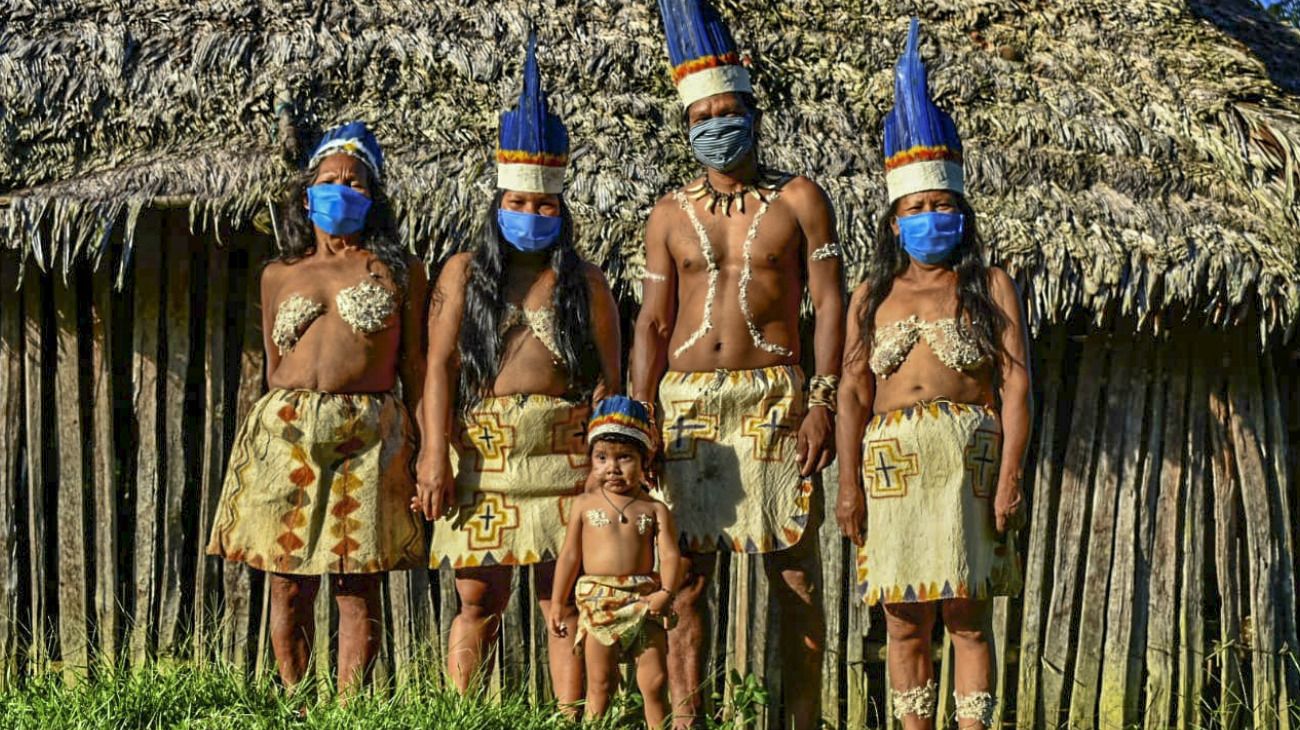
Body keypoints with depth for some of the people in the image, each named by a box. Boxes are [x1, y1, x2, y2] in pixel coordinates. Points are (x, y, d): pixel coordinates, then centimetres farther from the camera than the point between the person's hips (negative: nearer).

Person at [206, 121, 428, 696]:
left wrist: (426, 449, -1)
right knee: (287, 587, 3)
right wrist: (281, 421, 15)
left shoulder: (398, 271, 10)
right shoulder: (279, 275, 17)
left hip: (368, 433, -2)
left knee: (358, 586, -1)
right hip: (284, 432, 2)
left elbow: (413, 364, 6)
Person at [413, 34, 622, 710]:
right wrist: (436, 453, -8)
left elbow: (607, 376, 8)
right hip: (480, 449, 0)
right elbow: (440, 364, 3)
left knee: (565, 598, -1)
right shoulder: (464, 272, 12)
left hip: (563, 452, 0)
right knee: (478, 599, 3)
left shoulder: (584, 281, 12)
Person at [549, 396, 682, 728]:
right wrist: (556, 603, 6)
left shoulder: (654, 509, 4)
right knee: (600, 683, 5)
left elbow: (670, 554, -1)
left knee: (655, 682, 2)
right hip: (598, 602, 0)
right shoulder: (585, 504, 6)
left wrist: (665, 592, -18)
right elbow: (570, 555, 8)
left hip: (644, 601, 0)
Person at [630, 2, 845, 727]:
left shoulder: (799, 199, 6)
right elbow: (652, 323, 11)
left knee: (796, 576, -2)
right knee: (684, 575, 2)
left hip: (775, 399, -2)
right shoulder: (671, 215, 12)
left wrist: (823, 402, -10)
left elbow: (830, 303, 0)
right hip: (686, 401, 2)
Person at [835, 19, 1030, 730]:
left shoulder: (990, 287, 7)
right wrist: (848, 484, 1)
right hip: (893, 463, 2)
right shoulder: (872, 296, 12)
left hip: (970, 456, -2)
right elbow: (853, 394, 9)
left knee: (966, 617, 0)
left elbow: (1016, 385, 1)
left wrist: (1009, 478, -9)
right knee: (904, 621, 4)